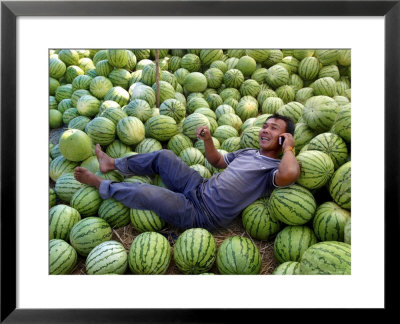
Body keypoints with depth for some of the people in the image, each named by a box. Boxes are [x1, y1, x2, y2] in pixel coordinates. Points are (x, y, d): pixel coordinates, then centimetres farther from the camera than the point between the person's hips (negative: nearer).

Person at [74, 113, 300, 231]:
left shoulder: (275, 168, -11)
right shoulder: (248, 152, 15)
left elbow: (289, 175, -36)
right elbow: (217, 161, 23)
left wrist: (288, 148, -16)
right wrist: (208, 140, 3)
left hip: (203, 214, -8)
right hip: (199, 188, 8)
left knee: (145, 193, -20)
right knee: (164, 156, 2)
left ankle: (100, 184, 7)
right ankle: (114, 164, 19)